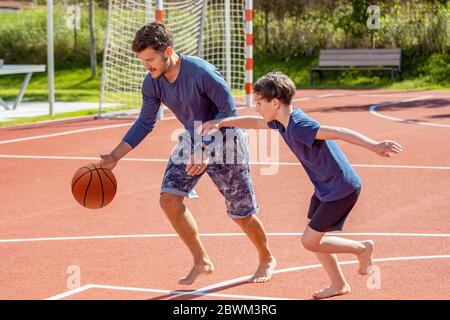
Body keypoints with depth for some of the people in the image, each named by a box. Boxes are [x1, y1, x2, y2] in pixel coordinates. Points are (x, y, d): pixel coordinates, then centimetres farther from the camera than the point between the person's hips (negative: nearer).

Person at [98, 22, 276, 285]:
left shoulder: (202, 73, -31)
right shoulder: (152, 83, -11)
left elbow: (229, 111, -25)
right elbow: (145, 123, 0)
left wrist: (206, 149, -33)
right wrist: (114, 157, -7)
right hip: (193, 141, 6)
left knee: (242, 214, 3)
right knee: (169, 198, -12)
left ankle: (267, 260, 32)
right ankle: (202, 262, 5)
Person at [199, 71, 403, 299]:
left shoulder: (298, 127, -26)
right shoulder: (283, 121, 2)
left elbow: (337, 133, -35)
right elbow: (255, 122, 20)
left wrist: (374, 146, -42)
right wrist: (220, 123, 20)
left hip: (341, 189, -10)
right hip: (325, 188, 10)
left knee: (310, 242, -2)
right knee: (313, 238, 16)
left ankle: (362, 248, 15)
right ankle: (339, 285, 27)